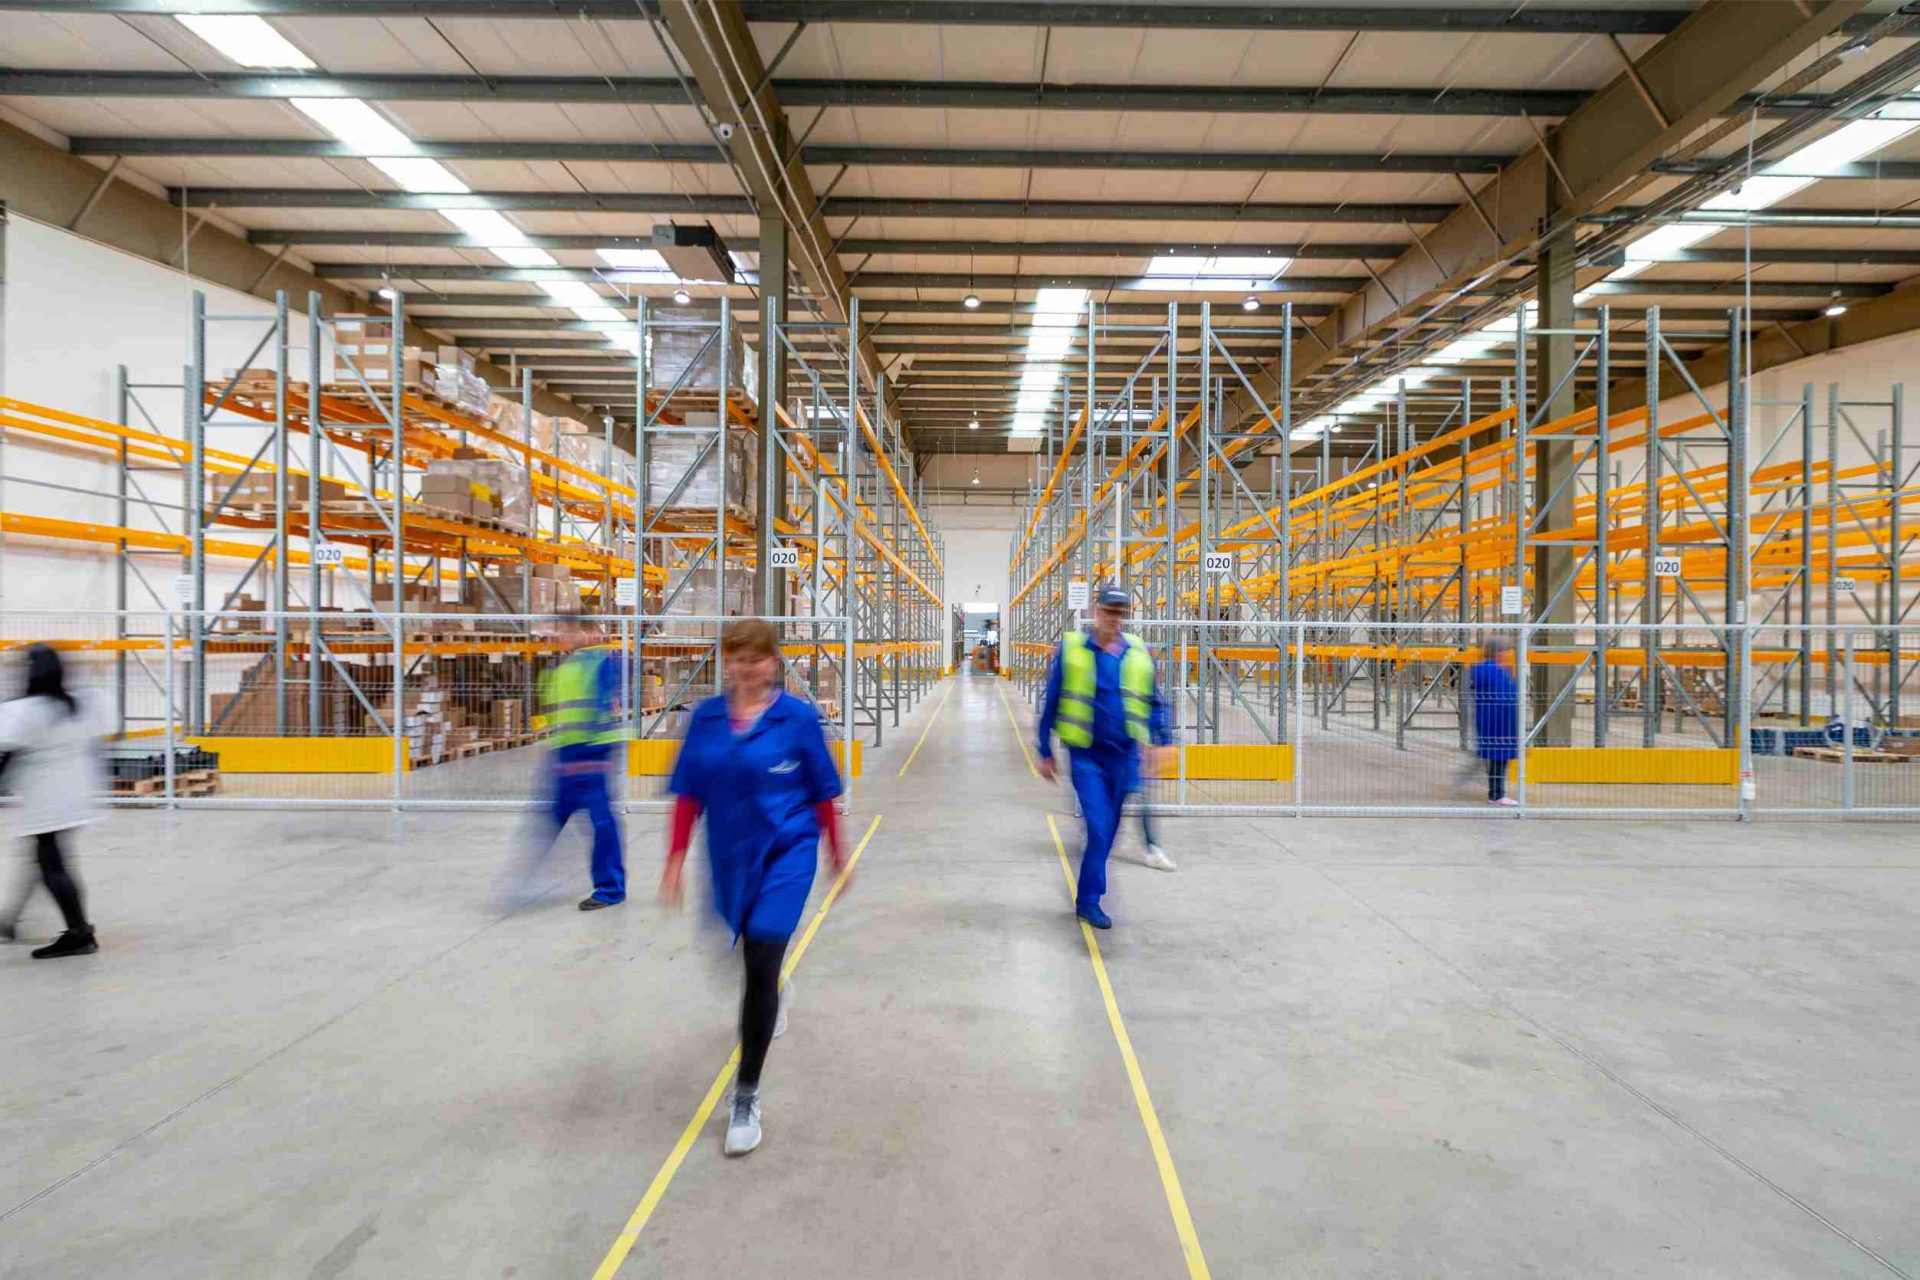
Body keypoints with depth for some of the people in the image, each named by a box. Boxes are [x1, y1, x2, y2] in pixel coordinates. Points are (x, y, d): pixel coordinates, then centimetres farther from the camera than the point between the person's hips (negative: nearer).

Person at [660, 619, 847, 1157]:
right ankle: (772, 998, 60)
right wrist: (676, 859, -1)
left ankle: (747, 1096, 8)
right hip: (730, 855, 4)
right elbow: (689, 794, 2)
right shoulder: (706, 717, -2)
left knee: (761, 964, -9)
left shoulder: (798, 717, -11)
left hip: (787, 852, -4)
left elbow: (822, 793, -3)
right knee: (753, 950, 23)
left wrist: (837, 855, 4)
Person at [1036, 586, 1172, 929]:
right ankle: (1089, 900, 3)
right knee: (1099, 827, -11)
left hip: (1124, 755, 4)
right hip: (1086, 754, -4)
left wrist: (1160, 740, 1)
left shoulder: (1138, 652, 5)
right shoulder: (1070, 650, -5)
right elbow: (1051, 703, 1)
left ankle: (1087, 896, 28)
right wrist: (1046, 753, 3)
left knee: (1108, 830, 12)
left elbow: (1153, 701, 14)